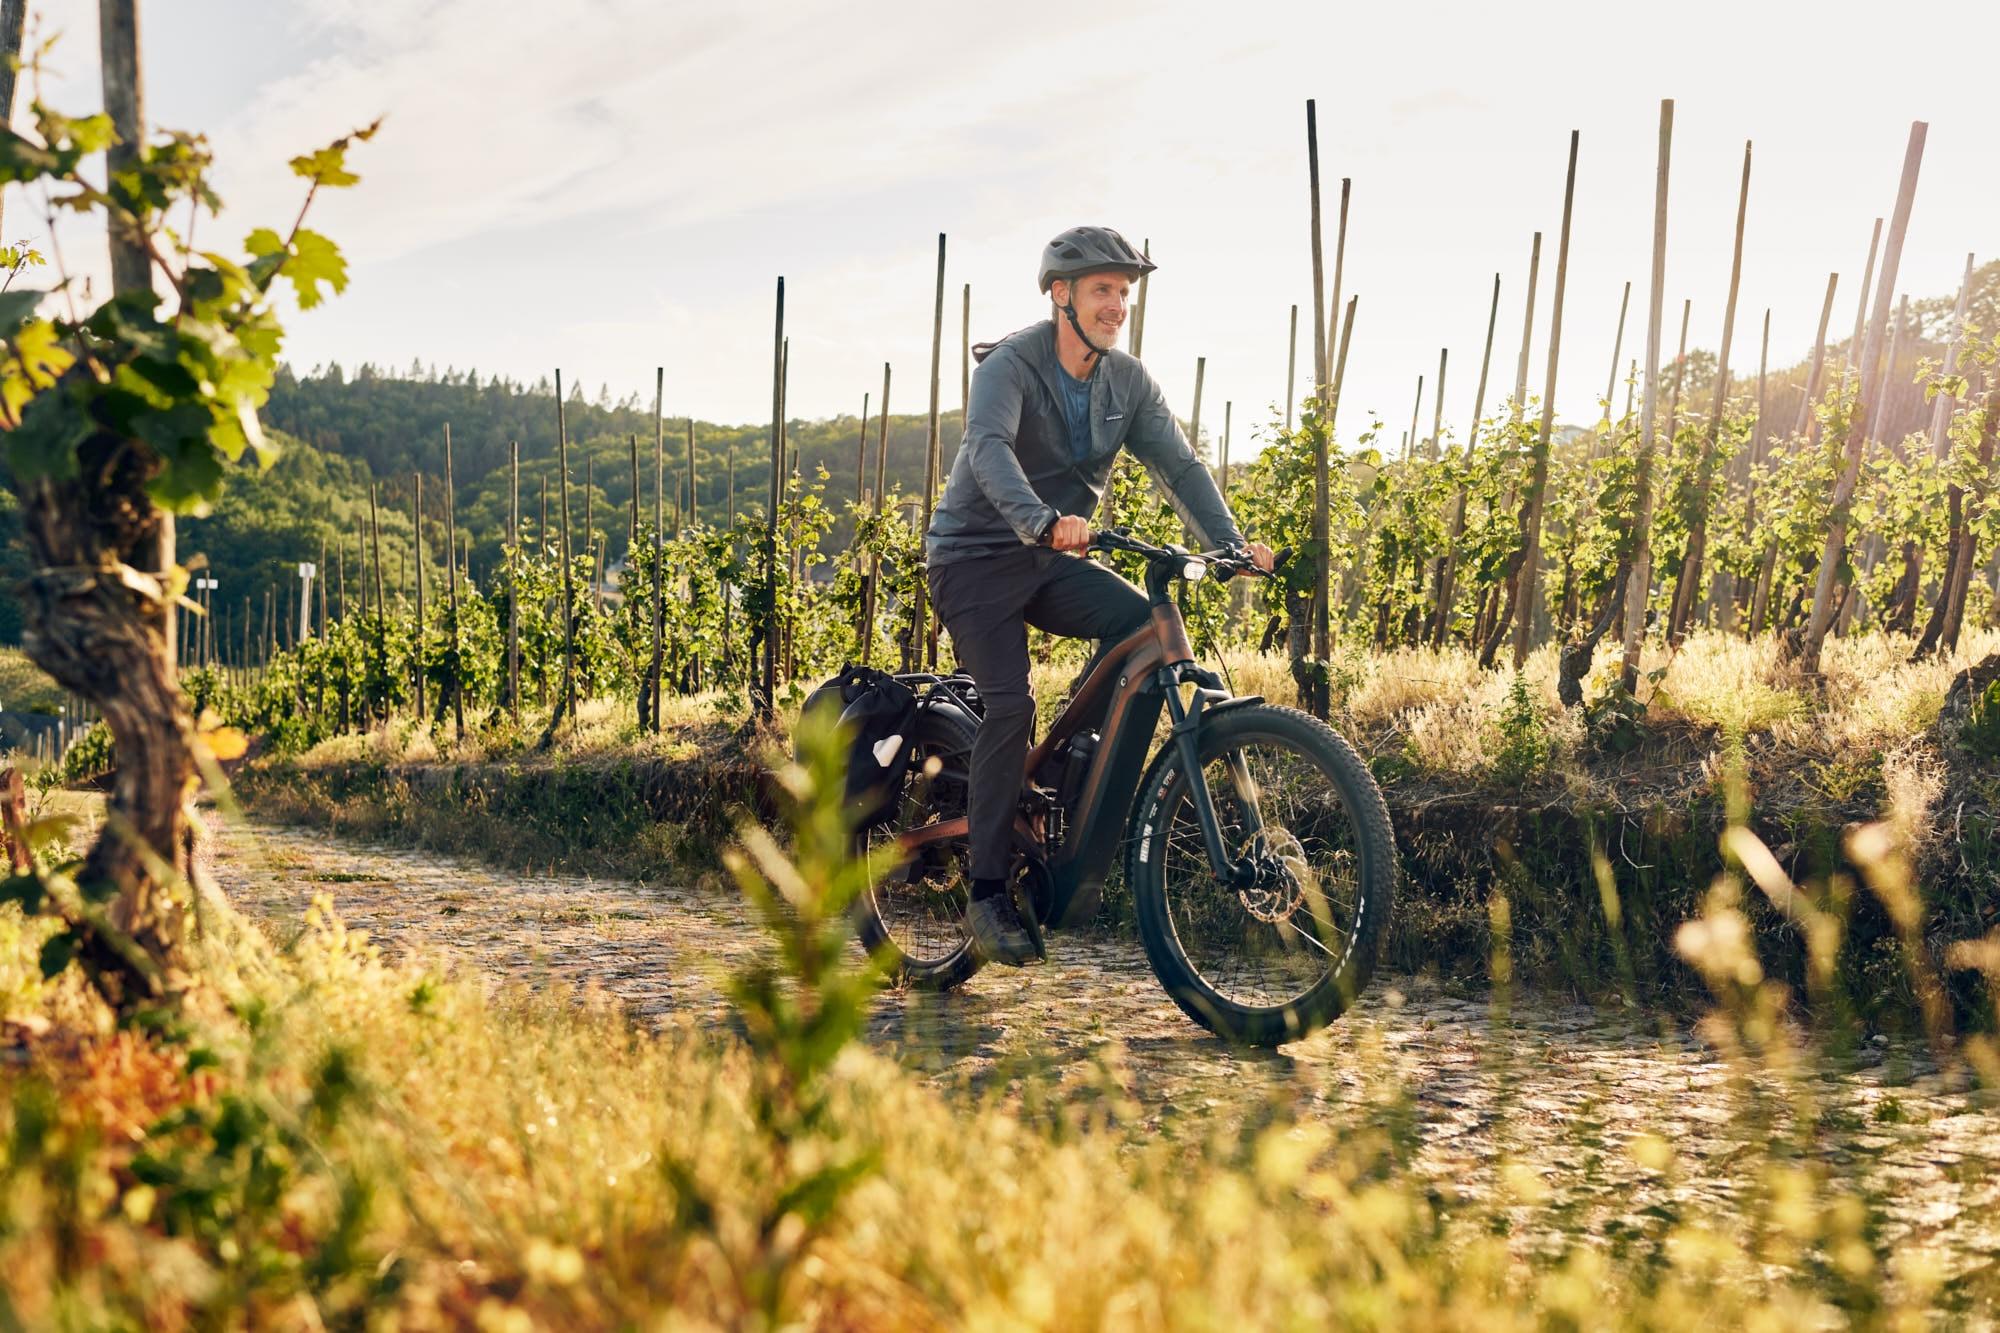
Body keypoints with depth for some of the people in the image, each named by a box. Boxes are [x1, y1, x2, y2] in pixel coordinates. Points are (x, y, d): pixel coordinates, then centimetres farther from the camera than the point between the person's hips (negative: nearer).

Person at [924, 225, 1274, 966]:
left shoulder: (1128, 383, 2)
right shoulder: (1010, 367, -16)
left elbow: (1178, 465, -6)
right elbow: (988, 449, -35)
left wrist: (1228, 542, -23)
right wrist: (1043, 520, -54)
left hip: (1050, 563, 5)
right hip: (975, 557, -5)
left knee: (1142, 621, -23)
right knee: (1010, 705, -21)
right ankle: (987, 893, -13)